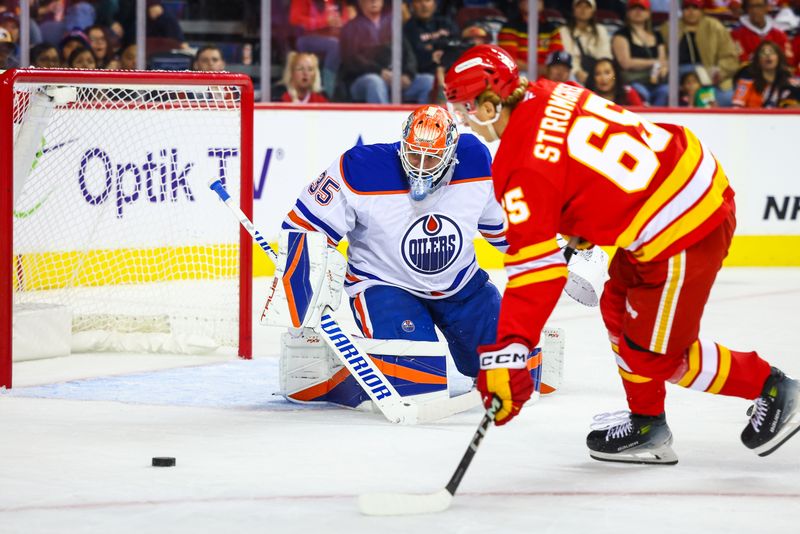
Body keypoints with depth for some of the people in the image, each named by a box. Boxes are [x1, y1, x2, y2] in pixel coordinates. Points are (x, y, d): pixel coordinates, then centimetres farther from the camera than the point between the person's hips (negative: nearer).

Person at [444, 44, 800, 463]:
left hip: (683, 231, -10)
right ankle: (646, 425, 31)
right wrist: (583, 227, 33)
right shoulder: (546, 97, 5)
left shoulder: (525, 170, -18)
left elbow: (534, 270, -25)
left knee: (655, 354, 4)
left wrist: (507, 354, -26)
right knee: (620, 310, 21)